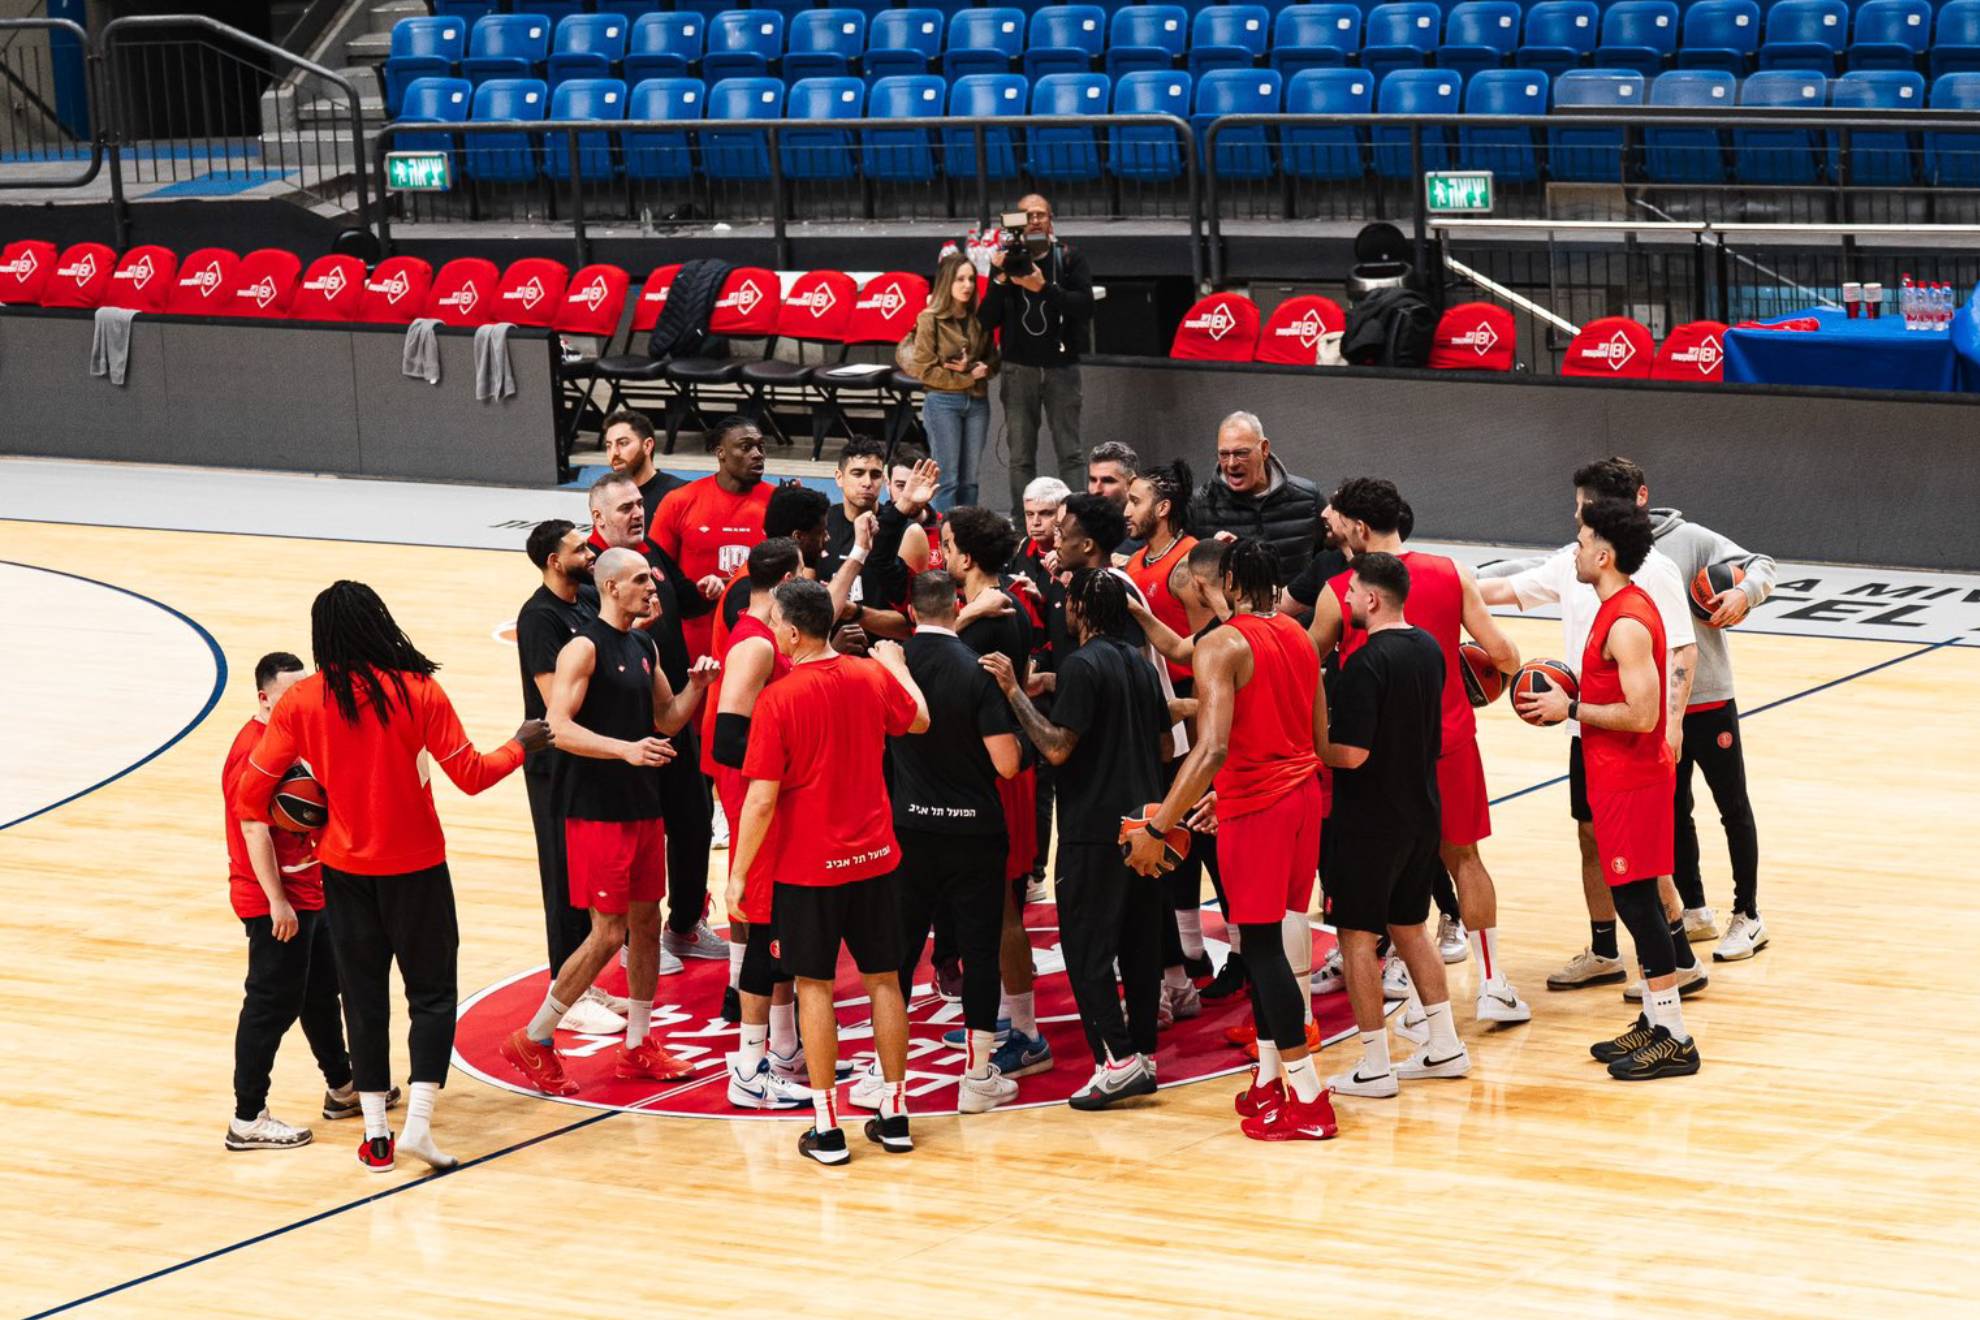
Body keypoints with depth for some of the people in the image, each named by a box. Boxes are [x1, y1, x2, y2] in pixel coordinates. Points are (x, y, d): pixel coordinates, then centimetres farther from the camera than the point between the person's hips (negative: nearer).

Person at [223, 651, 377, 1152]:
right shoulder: (253, 750, -20)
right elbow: (254, 832, -24)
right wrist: (278, 902, -25)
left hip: (307, 894, 10)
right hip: (275, 904, -10)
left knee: (321, 991, 22)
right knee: (272, 1007, -6)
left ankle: (342, 1089, 38)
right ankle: (247, 1120, -1)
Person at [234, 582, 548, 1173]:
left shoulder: (301, 702, -8)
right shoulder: (417, 691, -13)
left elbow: (251, 791, -5)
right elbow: (471, 775, -10)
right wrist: (520, 746, 8)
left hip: (345, 868, 2)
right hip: (415, 867, -2)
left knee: (364, 996, 12)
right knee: (432, 992, 9)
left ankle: (376, 1134, 13)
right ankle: (418, 1123, -4)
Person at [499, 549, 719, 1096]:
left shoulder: (644, 646, 12)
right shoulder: (584, 648, -13)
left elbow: (665, 719, 19)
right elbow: (560, 727, -21)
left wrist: (695, 687, 0)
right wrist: (626, 749, -32)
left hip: (643, 806, 8)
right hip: (597, 811, -8)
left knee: (646, 923, 11)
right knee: (608, 933, -7)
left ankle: (637, 1046, 22)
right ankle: (532, 1041, 4)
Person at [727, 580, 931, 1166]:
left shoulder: (778, 699, -17)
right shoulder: (873, 676, -2)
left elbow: (761, 800, -17)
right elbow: (918, 719, 20)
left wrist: (739, 872, -7)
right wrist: (896, 665, 37)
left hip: (808, 865, -4)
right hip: (874, 854, 4)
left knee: (815, 986, 4)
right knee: (883, 978, 12)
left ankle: (827, 1128, 4)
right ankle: (895, 1115, 18)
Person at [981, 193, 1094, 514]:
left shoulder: (1070, 258, 4)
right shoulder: (1005, 259, 5)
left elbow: (1085, 306, -9)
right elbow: (987, 320, 1)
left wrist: (1044, 288, -19)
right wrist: (1000, 280, -13)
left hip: (1061, 365, -1)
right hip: (1019, 368, 1)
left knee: (1070, 453, -4)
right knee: (1021, 458, 0)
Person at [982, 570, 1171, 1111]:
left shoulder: (1081, 665, -13)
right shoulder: (1140, 662, 12)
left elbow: (1057, 746, -20)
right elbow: (1165, 748, 16)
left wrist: (1015, 691, -16)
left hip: (1094, 828, -8)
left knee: (1087, 946, -4)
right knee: (1140, 941, 11)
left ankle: (1118, 1060, -11)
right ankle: (1143, 1054, 14)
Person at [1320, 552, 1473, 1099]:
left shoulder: (1367, 662, -21)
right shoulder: (1429, 648, 5)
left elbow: (1352, 753, -25)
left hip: (1371, 820, -8)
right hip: (1422, 811, 8)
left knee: (1357, 934, 1)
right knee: (1408, 927, 19)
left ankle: (1374, 1067, 4)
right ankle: (1445, 1048, 22)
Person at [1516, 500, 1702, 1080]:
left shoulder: (1626, 624, -21)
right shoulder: (1626, 606, 11)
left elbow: (1641, 713, -26)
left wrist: (1571, 709, -16)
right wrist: (1569, 699, 9)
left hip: (1630, 781, -10)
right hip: (1622, 776, 10)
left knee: (1636, 899, -6)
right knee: (1636, 898, 14)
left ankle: (1674, 1040, -2)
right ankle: (1655, 1021, 22)